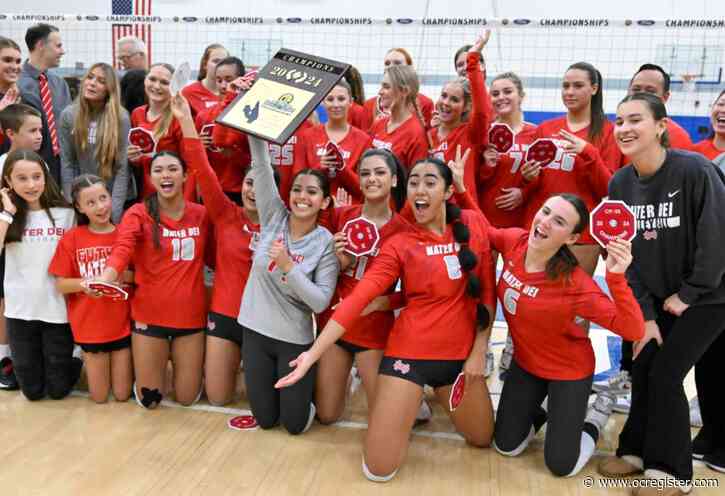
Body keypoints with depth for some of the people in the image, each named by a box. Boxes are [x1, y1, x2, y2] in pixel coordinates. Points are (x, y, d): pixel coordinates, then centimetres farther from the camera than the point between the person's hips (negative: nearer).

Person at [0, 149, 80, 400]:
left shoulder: (66, 213, -3)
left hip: (57, 309, -1)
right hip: (20, 310, 1)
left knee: (58, 389, 8)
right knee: (32, 391, 11)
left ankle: (75, 363, 37)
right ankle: (38, 364, 42)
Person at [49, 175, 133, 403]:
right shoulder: (71, 239, -7)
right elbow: (60, 285, -4)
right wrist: (83, 284, -23)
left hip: (122, 323, 1)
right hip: (89, 325, 0)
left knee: (122, 395, 8)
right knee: (99, 396, 11)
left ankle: (127, 364, 38)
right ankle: (85, 361, 39)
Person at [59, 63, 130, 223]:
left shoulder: (121, 118, -12)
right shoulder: (68, 115, -4)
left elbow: (123, 167, -12)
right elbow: (66, 163, -2)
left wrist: (114, 209, -16)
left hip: (113, 196, -2)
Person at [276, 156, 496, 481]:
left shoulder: (474, 223, -2)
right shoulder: (400, 245, -9)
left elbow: (487, 290, 4)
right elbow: (356, 299, -17)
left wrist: (479, 350, 0)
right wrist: (313, 354, -26)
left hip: (460, 355, 3)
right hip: (410, 354, -3)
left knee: (482, 440, 21)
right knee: (378, 469, -4)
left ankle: (435, 400, 42)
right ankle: (411, 406, 24)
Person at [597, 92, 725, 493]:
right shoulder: (619, 184, -3)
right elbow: (625, 254, -2)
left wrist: (688, 294, -13)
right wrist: (645, 313, -6)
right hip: (658, 297, 5)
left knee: (665, 373, -8)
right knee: (642, 370, 4)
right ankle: (639, 450, 23)